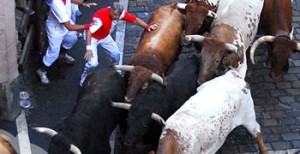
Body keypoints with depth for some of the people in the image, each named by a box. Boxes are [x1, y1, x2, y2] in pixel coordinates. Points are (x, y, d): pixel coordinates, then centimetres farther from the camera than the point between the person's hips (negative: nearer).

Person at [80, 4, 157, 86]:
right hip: (92, 37, -6)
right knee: (93, 63, -18)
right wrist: (89, 49, -51)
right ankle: (84, 78, 11)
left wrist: (147, 26, -31)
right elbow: (89, 32, -43)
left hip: (105, 36, 6)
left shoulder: (119, 13, -22)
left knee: (117, 54, 11)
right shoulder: (100, 17, -40)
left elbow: (134, 19, -17)